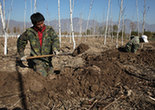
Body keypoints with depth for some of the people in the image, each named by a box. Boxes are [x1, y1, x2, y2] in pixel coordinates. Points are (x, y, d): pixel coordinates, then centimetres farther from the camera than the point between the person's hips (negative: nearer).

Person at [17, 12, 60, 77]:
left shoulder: (49, 29, -4)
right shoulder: (29, 32, -5)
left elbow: (55, 39, -18)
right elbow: (20, 41, 9)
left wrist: (55, 48, -40)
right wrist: (21, 55, 6)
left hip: (47, 59, 3)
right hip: (36, 59, -2)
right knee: (42, 76, -9)